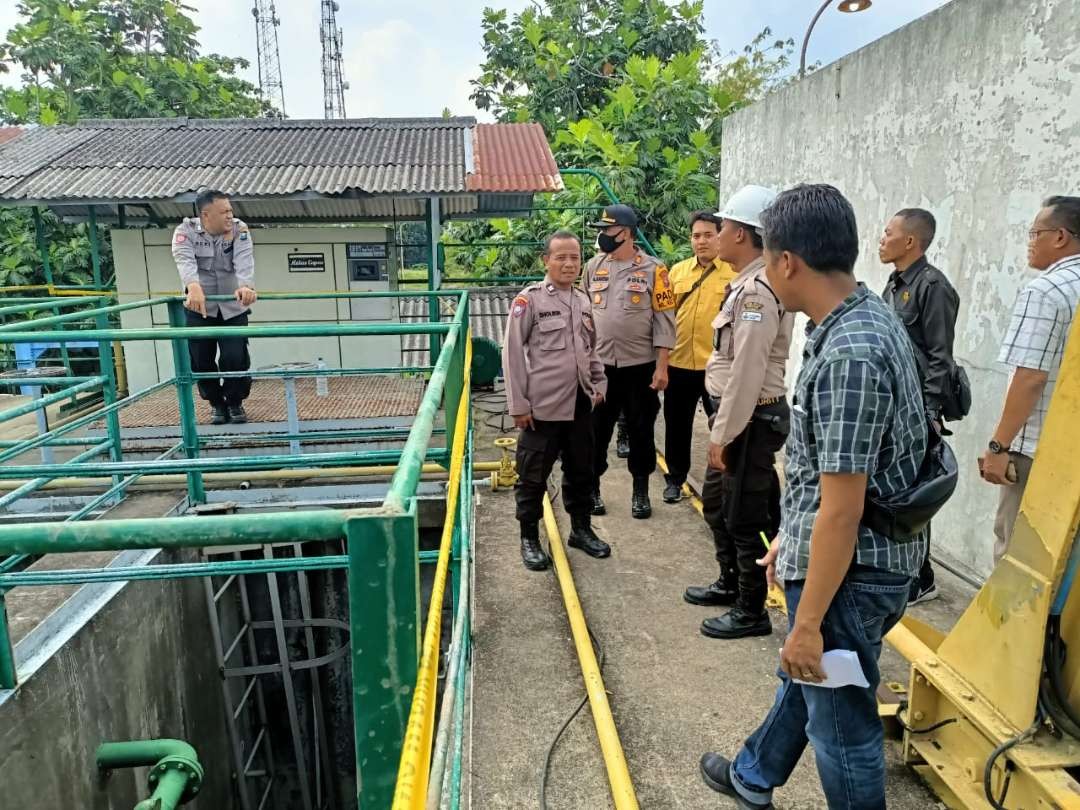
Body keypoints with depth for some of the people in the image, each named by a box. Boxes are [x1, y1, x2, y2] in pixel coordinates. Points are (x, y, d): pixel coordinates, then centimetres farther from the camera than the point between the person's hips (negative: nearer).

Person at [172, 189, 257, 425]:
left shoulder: (239, 230, -7)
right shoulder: (185, 231, -10)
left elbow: (244, 261, -26)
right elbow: (185, 261, -30)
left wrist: (246, 286, -48)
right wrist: (193, 287, -52)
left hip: (233, 307, 0)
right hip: (199, 308, 0)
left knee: (236, 358, -6)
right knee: (201, 361, 3)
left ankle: (235, 402, 20)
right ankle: (216, 403, 28)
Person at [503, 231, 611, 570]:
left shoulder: (583, 300, 10)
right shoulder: (529, 299, -9)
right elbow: (512, 353, -9)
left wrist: (599, 383, 13)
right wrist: (518, 404, -11)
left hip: (581, 404, 6)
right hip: (543, 405, -6)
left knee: (581, 471, 17)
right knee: (533, 476, 5)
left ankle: (581, 529, 34)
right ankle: (529, 539, 21)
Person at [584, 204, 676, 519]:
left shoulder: (652, 269, -6)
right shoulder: (594, 266, 5)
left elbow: (664, 321, -6)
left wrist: (662, 367, -10)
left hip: (640, 365, -2)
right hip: (599, 364, 3)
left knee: (640, 430, 9)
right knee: (596, 429, 10)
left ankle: (640, 490, 24)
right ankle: (591, 488, 25)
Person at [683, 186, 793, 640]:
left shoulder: (757, 291, -21)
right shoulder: (747, 285, 12)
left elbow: (746, 374, -24)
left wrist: (722, 435, -19)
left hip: (751, 420, -10)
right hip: (737, 416, 10)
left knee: (745, 517, 3)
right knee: (716, 502, 22)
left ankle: (752, 613, 20)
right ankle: (730, 584, 40)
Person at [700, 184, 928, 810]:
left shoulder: (847, 356, -29)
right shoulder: (870, 317, 3)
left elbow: (843, 511, -27)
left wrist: (808, 621, -18)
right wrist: (792, 536, 19)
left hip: (850, 572, -10)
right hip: (856, 554, 10)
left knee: (842, 722, 11)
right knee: (803, 676, 28)